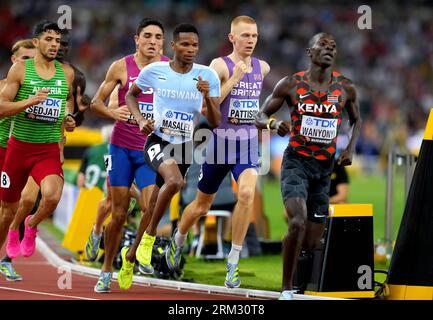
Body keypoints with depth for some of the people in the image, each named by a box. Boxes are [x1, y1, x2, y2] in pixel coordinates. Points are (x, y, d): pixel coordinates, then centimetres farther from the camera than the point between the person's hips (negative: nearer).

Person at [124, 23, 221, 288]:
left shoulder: (208, 76, -5)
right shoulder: (154, 71, -6)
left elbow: (215, 123, -5)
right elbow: (131, 94, 13)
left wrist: (208, 97, -23)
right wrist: (140, 120, -4)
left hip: (184, 146, 3)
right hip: (158, 141, -3)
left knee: (154, 206, 11)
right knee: (175, 181, -33)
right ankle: (149, 236, -13)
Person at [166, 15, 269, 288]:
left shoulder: (263, 68, 6)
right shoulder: (220, 66, -10)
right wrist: (234, 78, -24)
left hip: (248, 143, 2)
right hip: (220, 141, -2)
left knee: (247, 193, -24)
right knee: (202, 206, 13)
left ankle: (233, 263, -18)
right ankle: (178, 242, 44)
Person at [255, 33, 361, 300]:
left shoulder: (346, 89, 2)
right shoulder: (290, 85, -4)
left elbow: (357, 120, 20)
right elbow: (260, 117, 3)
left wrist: (350, 149, 3)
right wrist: (274, 123, -20)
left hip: (325, 167, 3)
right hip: (296, 162, -3)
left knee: (312, 242, 4)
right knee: (298, 223, -26)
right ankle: (287, 289, -14)